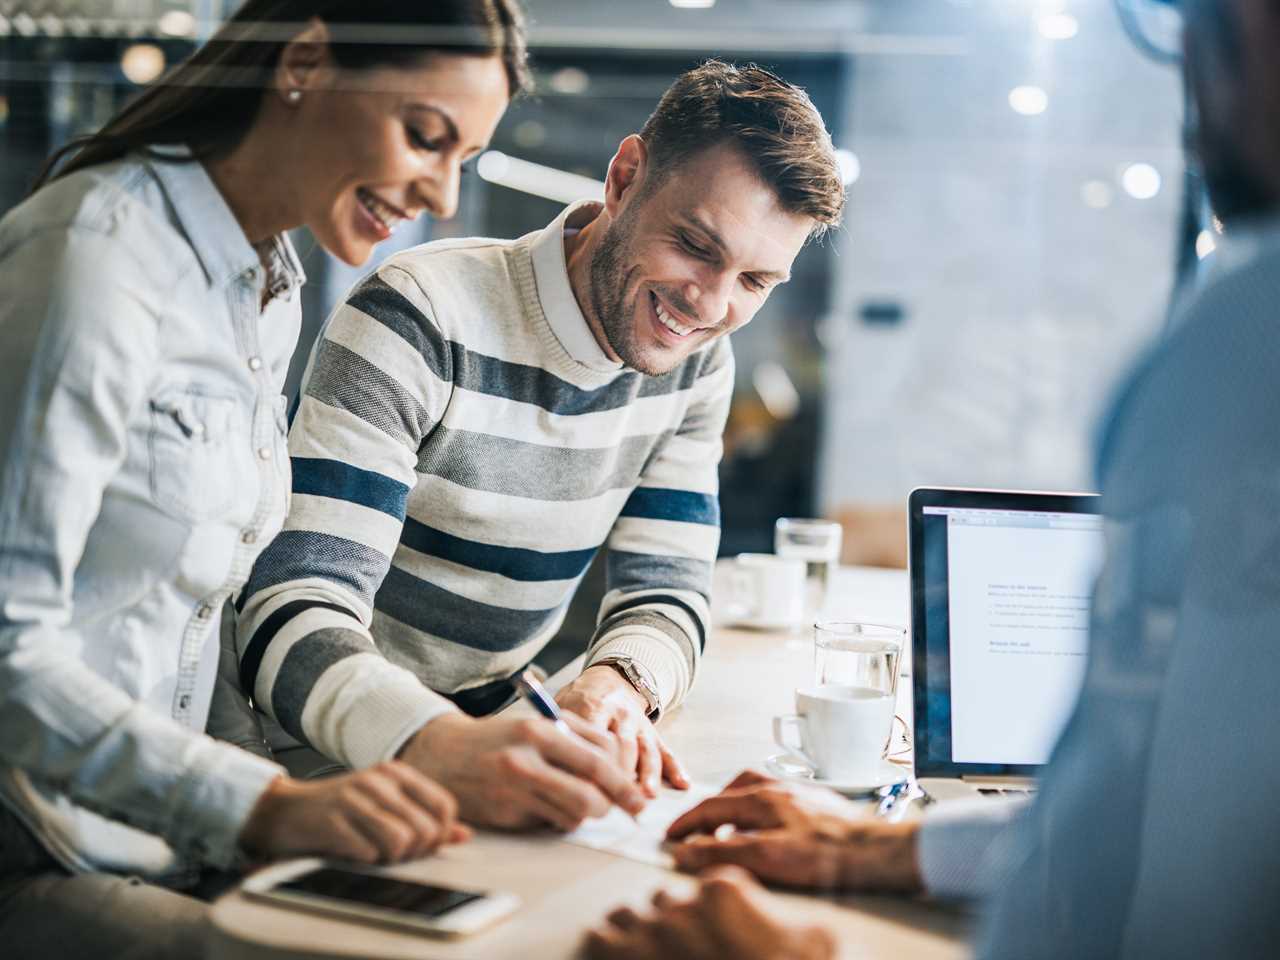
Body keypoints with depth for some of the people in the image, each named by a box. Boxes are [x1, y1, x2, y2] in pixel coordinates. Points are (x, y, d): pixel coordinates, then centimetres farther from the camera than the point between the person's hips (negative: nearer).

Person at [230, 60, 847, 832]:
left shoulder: (696, 363, 1)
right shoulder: (420, 322, -20)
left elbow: (665, 595, 1)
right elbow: (293, 615, -27)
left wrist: (619, 685, -23)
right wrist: (444, 747, -46)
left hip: (486, 731, 5)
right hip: (323, 753, -4)